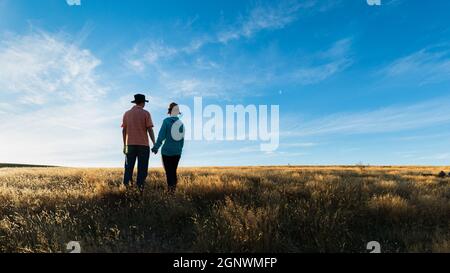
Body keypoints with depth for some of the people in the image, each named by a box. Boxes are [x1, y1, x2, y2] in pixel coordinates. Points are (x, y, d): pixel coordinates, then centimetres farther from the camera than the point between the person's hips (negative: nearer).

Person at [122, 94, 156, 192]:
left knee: (128, 168, 8)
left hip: (130, 145, 3)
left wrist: (124, 145, 15)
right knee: (142, 169, 4)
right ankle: (140, 187, 4)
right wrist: (154, 144, -5)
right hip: (143, 145, -3)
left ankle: (126, 187, 4)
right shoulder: (146, 113, -3)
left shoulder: (127, 113, 8)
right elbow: (150, 130, -9)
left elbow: (124, 130, 8)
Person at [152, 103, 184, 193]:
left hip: (167, 151, -4)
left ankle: (171, 190, 3)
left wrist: (156, 147, -2)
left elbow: (161, 136, -11)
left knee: (169, 172, 4)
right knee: (174, 171, 15)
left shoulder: (167, 121, -10)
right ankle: (174, 188, 18)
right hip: (177, 152, 4)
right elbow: (182, 139, 8)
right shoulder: (181, 123, 4)